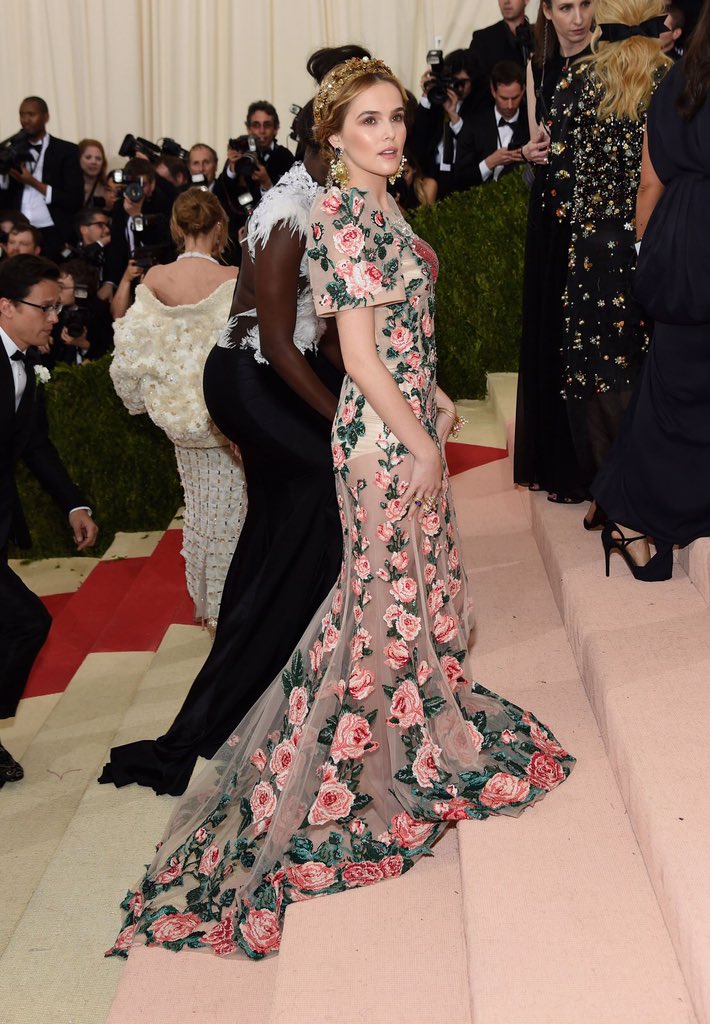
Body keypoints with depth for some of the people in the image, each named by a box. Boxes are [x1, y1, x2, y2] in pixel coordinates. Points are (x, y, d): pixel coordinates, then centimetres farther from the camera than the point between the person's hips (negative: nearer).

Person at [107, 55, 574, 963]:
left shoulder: (377, 206, 10)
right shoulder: (345, 216, -19)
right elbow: (362, 357, -22)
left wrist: (437, 399, 16)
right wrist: (423, 443, -17)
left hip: (407, 416, 9)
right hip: (384, 435, -9)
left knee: (410, 575, 20)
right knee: (393, 590, 4)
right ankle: (397, 755, 21)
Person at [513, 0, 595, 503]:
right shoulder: (539, 68, 11)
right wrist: (531, 152, 0)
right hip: (548, 216, 6)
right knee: (547, 333, 12)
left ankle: (584, 467, 10)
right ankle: (551, 460, 26)